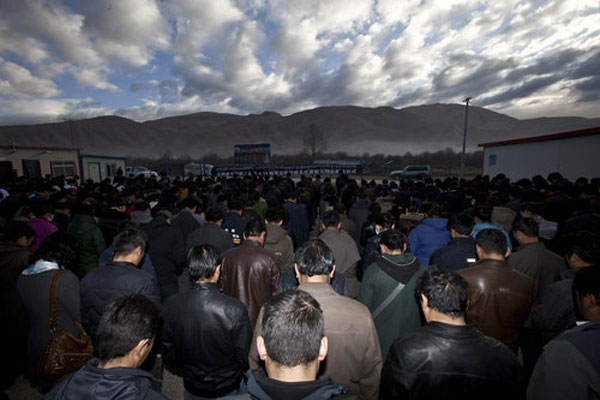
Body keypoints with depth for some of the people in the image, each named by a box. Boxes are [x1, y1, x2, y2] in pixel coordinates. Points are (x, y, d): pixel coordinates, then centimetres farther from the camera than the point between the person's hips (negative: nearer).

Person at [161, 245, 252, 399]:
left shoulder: (171, 305, -21)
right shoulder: (235, 308, -31)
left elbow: (167, 354, -7)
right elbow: (245, 357, -19)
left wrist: (188, 366, 11)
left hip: (192, 388, 2)